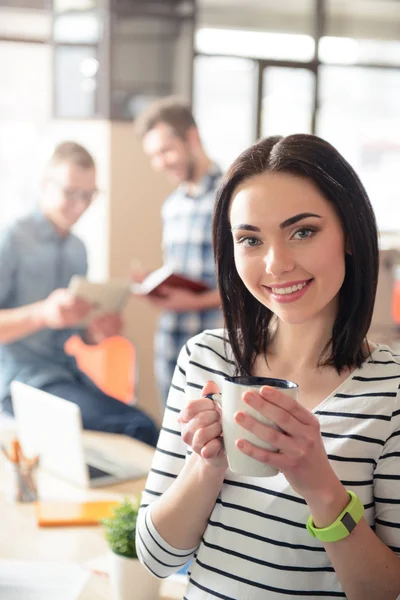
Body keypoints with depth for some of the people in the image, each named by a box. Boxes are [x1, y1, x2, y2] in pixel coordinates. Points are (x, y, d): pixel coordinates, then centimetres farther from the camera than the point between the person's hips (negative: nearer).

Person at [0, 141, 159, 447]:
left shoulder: (78, 249, 15)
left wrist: (100, 332, -2)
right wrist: (43, 314, -27)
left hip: (66, 371, 6)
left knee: (138, 424, -20)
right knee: (136, 427, -27)